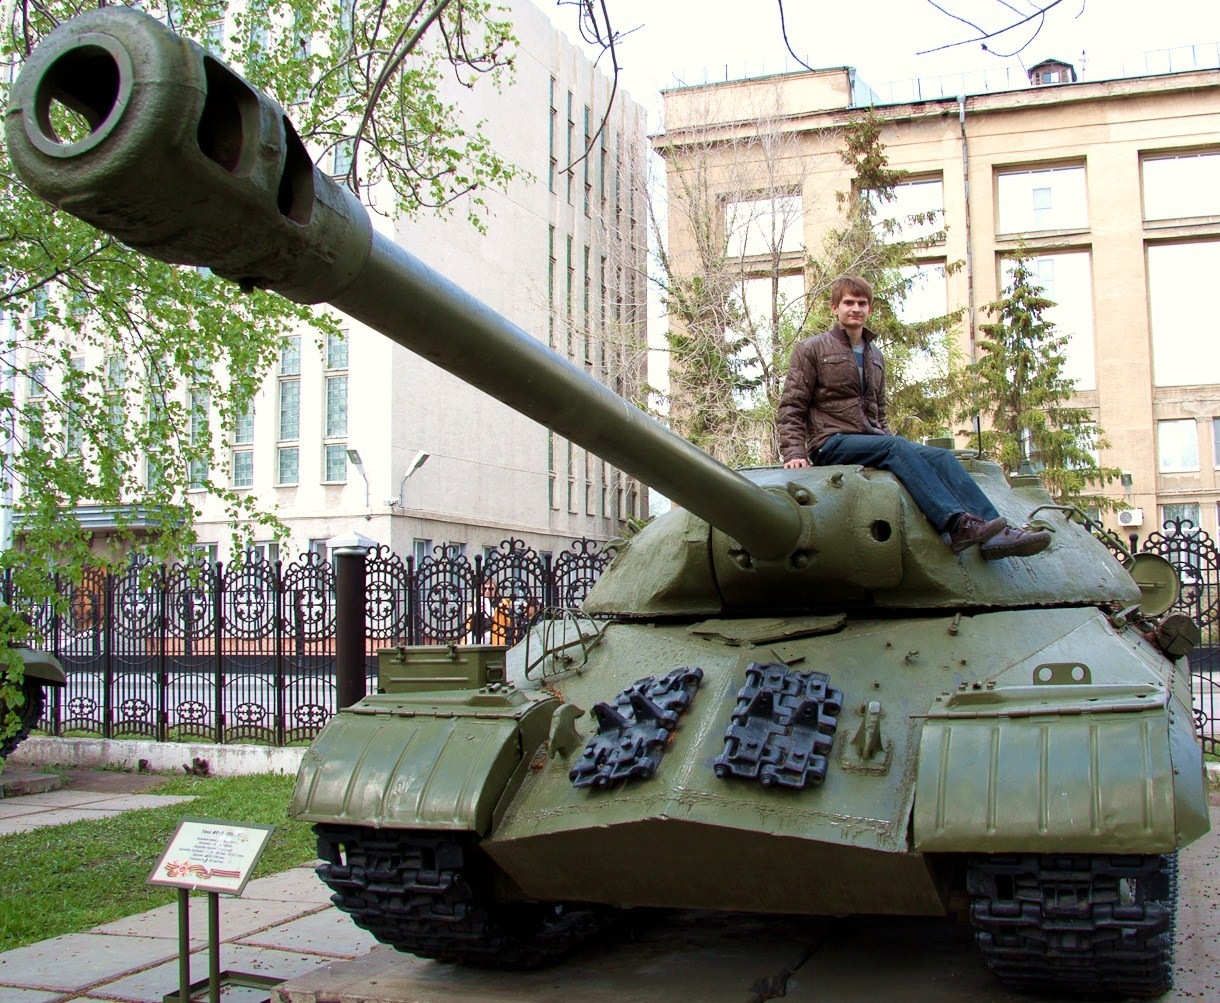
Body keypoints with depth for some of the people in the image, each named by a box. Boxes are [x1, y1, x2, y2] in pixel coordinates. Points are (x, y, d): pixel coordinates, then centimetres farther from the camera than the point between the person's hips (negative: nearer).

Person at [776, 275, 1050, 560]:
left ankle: (994, 534, -29)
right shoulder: (811, 350, 5)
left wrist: (889, 439, 10)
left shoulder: (874, 355, 22)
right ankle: (957, 524, -45)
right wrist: (794, 453, -14)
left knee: (941, 456, -17)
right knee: (897, 446, -32)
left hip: (872, 440, 6)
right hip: (831, 445, -6)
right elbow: (791, 408, 0)